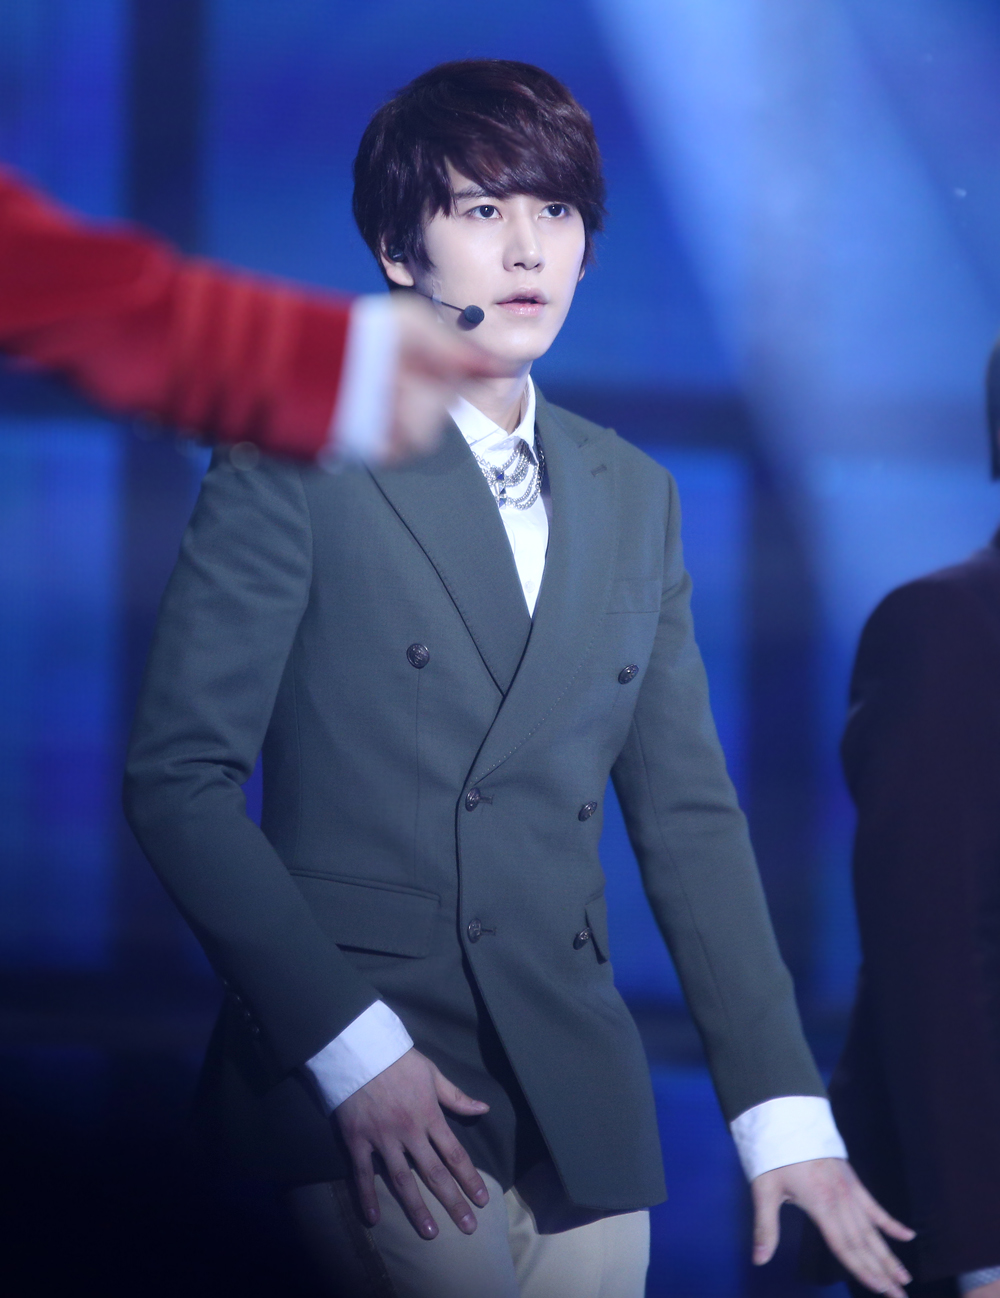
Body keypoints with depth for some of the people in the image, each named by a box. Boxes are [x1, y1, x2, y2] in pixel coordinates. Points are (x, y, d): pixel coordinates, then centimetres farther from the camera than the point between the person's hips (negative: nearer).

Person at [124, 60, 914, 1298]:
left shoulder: (635, 499, 16)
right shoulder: (298, 465, -1)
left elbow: (688, 816, 13)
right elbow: (180, 776, -6)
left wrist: (785, 1115, 5)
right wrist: (352, 1047, -14)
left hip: (580, 1102, 5)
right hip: (367, 1092, -5)